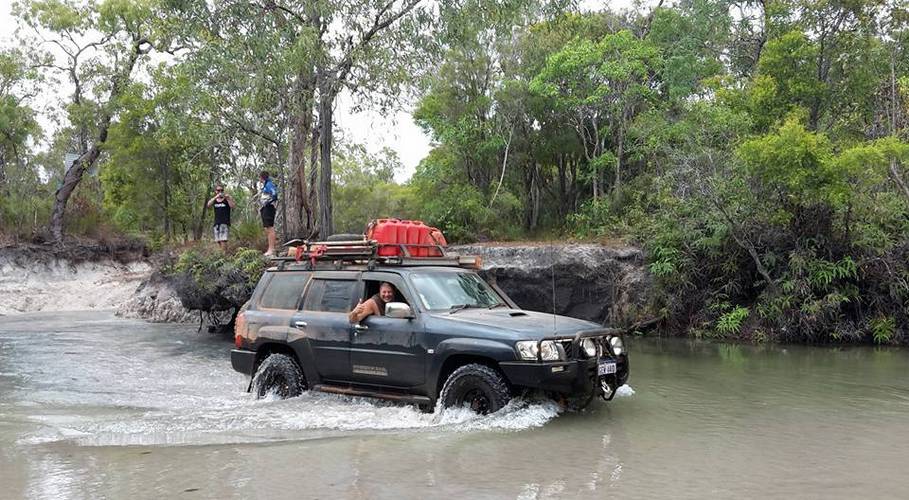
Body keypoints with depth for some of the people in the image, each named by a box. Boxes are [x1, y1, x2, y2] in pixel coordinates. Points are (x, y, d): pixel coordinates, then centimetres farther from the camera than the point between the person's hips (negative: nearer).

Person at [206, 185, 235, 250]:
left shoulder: (227, 198, 3)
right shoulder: (214, 200, 14)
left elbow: (232, 206, -11)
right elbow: (208, 205, -5)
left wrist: (228, 198, -25)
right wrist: (215, 197, -18)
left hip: (225, 223, -5)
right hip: (216, 223, 5)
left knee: (223, 240, -17)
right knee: (218, 241, 3)